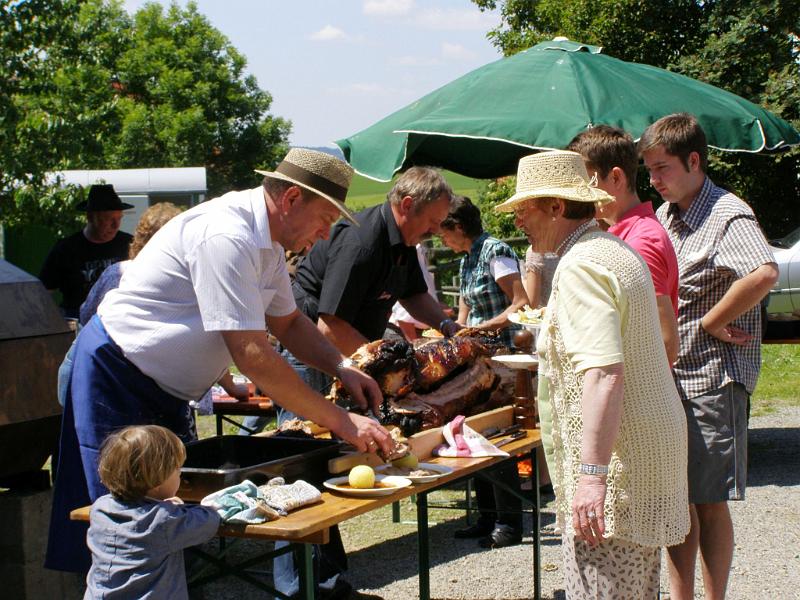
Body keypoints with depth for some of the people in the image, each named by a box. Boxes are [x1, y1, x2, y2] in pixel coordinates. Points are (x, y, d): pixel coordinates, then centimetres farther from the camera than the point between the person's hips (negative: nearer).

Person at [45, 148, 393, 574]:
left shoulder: (267, 244, 3)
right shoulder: (226, 236, -29)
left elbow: (288, 323, 18)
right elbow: (253, 356, -32)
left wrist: (341, 368, -2)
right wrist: (339, 421, -28)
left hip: (164, 389, 10)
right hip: (115, 377, -10)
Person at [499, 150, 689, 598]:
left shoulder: (581, 266, -17)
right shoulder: (617, 250, 16)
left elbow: (604, 372, -28)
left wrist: (593, 473, -31)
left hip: (614, 461, -11)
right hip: (654, 450, 11)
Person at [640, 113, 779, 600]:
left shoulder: (728, 215, -15)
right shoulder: (664, 216, 11)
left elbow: (764, 273, -34)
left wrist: (711, 324, -23)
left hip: (713, 380, -7)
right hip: (670, 379, 8)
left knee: (709, 501, 0)